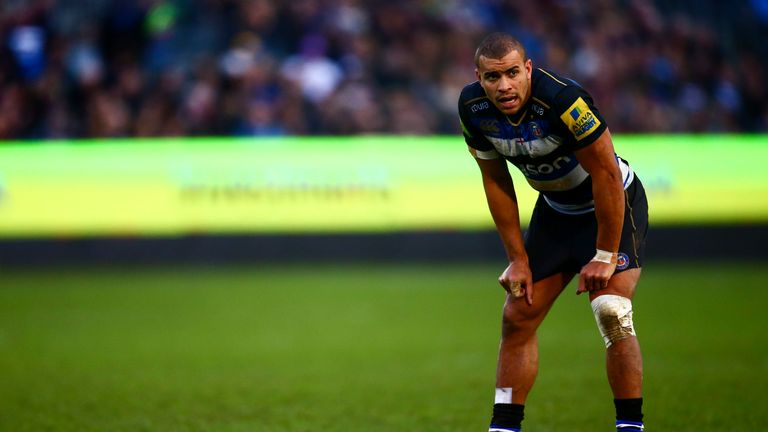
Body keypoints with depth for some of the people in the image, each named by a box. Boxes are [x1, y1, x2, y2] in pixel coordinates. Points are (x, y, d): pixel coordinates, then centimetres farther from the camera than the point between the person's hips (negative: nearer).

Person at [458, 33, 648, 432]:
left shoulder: (563, 99, -34)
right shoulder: (473, 108, -15)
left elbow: (607, 177, -26)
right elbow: (495, 181, -2)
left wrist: (604, 256, -21)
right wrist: (518, 259, -2)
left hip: (612, 206, -6)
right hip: (555, 209, 6)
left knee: (611, 313, -21)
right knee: (517, 319, 2)